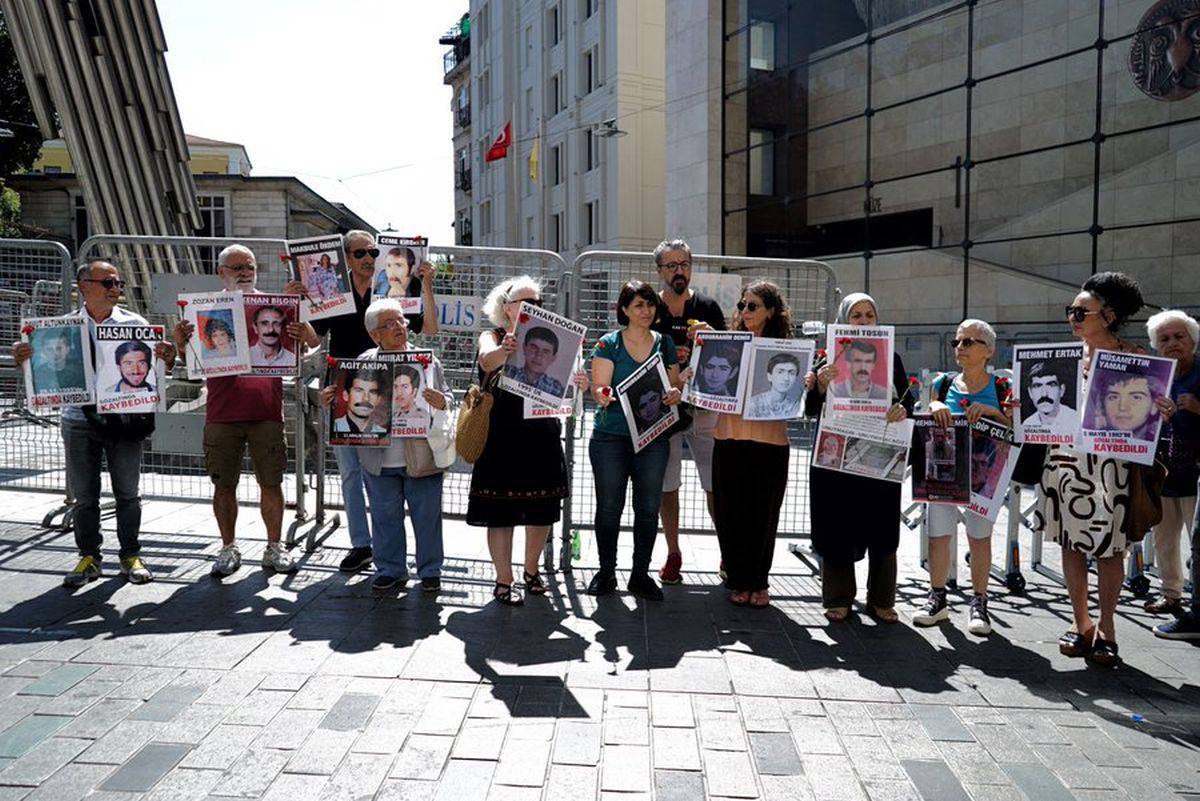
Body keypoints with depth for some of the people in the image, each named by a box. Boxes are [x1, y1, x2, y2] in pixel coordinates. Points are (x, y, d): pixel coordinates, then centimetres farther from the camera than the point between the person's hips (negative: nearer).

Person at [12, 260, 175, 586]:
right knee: (84, 495, 7)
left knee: (128, 492, 5)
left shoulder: (135, 323, 3)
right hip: (80, 421, 1)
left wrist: (168, 358, -20)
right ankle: (88, 557, 20)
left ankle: (131, 556, 16)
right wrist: (23, 358, -16)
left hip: (125, 418, -1)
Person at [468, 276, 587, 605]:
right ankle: (503, 581, 13)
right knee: (501, 511, 0)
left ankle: (531, 570, 31)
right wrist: (505, 349, -47)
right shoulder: (492, 337, 0)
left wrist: (575, 382, -19)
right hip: (503, 435, -4)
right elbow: (488, 360, -24)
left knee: (543, 510, 11)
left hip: (542, 435, 4)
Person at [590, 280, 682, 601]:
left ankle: (640, 574, 19)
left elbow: (674, 386, 13)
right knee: (609, 507, 4)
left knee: (649, 508, 6)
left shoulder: (665, 343, 10)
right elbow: (599, 389, -6)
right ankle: (606, 571, 20)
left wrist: (675, 394, -9)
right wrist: (603, 395, -28)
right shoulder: (608, 344, 0)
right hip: (611, 437, -3)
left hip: (653, 438, 3)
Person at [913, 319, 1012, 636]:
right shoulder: (944, 383, 9)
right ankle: (937, 598, 17)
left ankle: (979, 603, 15)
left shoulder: (1000, 388, 2)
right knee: (938, 535, 1)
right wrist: (933, 407, -9)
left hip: (982, 474, -2)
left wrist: (992, 411, -17)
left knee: (979, 536, 2)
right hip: (942, 471, 2)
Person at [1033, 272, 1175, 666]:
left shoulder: (1135, 357, -2)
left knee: (1108, 547, 4)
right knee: (1071, 542, 8)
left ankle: (1105, 626, 19)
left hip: (1111, 463, -3)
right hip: (1067, 457, 3)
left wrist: (1163, 412, -20)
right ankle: (1081, 622, 22)